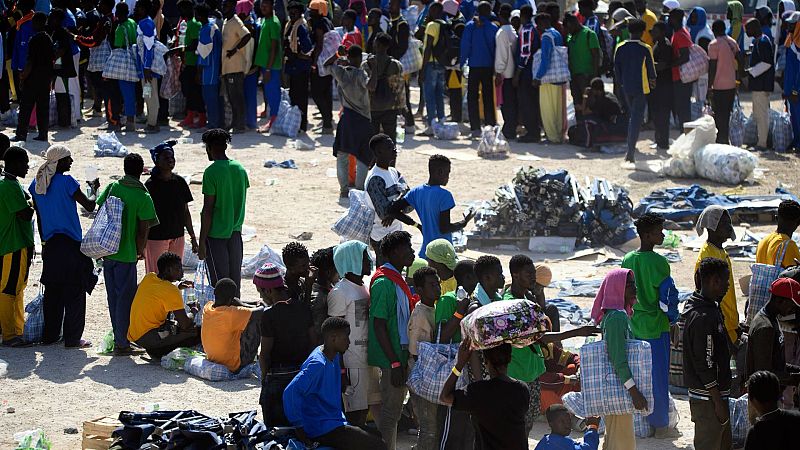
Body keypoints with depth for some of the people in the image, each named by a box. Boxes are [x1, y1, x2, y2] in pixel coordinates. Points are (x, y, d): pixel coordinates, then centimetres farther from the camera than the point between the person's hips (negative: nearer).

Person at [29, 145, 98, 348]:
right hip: (71, 244, -6)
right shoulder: (67, 182, -14)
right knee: (74, 293, 0)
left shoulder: (37, 184, 6)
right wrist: (94, 189, 12)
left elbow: (38, 216, 13)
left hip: (50, 244, 6)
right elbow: (89, 206, -7)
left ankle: (50, 335, 16)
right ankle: (72, 337, -1)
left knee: (52, 291, 13)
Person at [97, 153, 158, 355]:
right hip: (126, 254, -5)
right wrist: (140, 250, 7)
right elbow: (143, 230, -11)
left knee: (114, 298, 15)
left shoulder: (112, 187, 3)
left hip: (107, 252, 5)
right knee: (125, 299, 2)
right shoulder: (143, 197, -11)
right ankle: (122, 343, 2)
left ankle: (119, 339, 24)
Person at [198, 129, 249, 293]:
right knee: (235, 280, 12)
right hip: (235, 231, 6)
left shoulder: (211, 172, -14)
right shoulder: (240, 169, 5)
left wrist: (202, 242, -11)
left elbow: (207, 210, -15)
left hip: (216, 233, -6)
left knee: (219, 282, 0)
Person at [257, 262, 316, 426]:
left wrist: (264, 374, 4)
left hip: (278, 377, -6)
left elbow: (265, 353, -11)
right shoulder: (303, 308, 2)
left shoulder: (270, 314, -16)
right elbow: (313, 341, 8)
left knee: (277, 427, 2)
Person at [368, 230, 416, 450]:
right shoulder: (384, 283, -17)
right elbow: (379, 325, -21)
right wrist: (395, 362, -22)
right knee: (391, 412, -6)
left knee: (393, 411, 15)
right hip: (392, 358, -10)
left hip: (399, 355, 10)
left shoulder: (396, 279, 14)